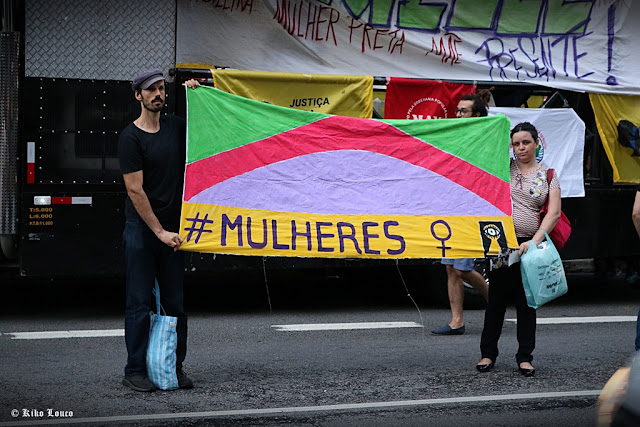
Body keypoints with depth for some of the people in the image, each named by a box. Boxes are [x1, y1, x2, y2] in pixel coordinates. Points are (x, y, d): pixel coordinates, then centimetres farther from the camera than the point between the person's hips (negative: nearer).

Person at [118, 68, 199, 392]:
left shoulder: (176, 126, 8)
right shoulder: (130, 138, -8)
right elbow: (135, 191, -12)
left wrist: (197, 94, 6)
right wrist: (159, 232, -13)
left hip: (172, 227, 5)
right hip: (141, 228, -5)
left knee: (175, 301, 8)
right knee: (140, 302, -2)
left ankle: (175, 367, 16)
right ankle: (135, 370, 5)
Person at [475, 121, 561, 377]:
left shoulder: (548, 175, 5)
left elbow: (554, 213, -3)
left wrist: (534, 241, -13)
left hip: (529, 244, 0)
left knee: (526, 300, 3)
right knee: (497, 297, 5)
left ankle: (525, 357, 11)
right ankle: (488, 353, 14)